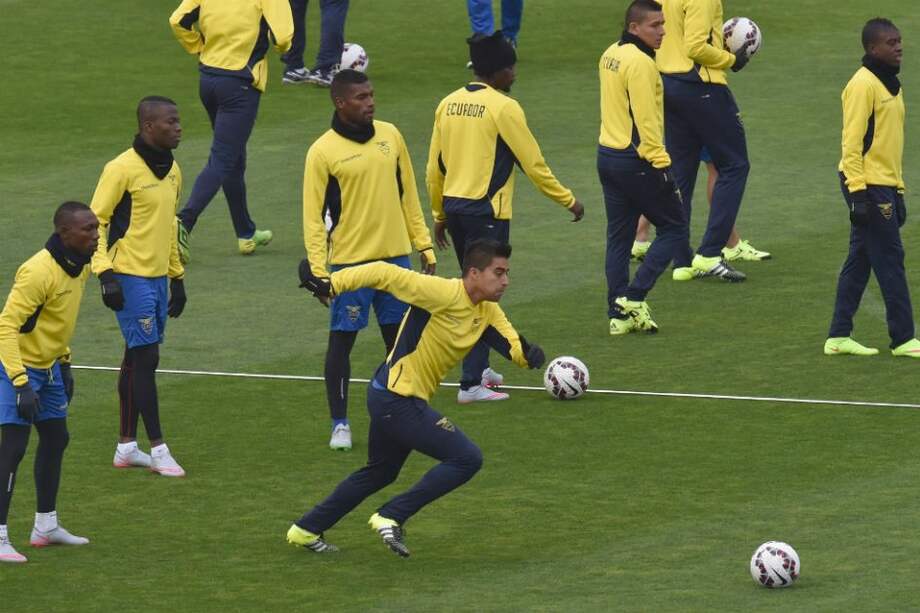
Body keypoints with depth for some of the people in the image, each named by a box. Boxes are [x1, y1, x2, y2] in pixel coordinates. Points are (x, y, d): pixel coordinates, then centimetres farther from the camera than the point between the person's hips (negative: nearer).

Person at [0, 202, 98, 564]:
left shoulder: (80, 267, 0)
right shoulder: (38, 272, -28)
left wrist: (64, 364, 21)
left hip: (49, 366, 9)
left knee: (55, 439, 16)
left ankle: (46, 526, 30)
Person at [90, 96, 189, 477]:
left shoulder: (172, 171, 11)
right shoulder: (123, 169, -13)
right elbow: (96, 220, -12)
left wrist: (177, 278, 21)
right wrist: (105, 274, -18)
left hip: (158, 277, 8)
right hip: (130, 278, -8)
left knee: (138, 360, 11)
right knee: (145, 359, -7)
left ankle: (127, 446, 17)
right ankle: (157, 449, -4)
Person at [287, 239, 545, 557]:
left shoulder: (488, 312, 4)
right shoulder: (442, 293, -21)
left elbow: (513, 346, -3)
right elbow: (384, 274, -19)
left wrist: (528, 353, -27)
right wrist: (332, 284, -22)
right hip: (397, 397, -10)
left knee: (379, 473, 27)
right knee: (467, 459, -13)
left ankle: (306, 530, 38)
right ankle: (391, 517, -8)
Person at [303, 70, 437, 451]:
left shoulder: (389, 136, 5)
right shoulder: (323, 151, -9)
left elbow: (408, 195, 13)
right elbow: (313, 215, -8)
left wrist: (424, 245, 12)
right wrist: (318, 271, -13)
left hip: (395, 255, 5)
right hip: (349, 260, -5)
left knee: (400, 336, 9)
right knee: (342, 340, 1)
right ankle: (340, 425, 10)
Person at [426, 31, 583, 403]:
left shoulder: (448, 104, 7)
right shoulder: (504, 108, -13)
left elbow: (434, 169, 11)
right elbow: (534, 165, -9)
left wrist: (439, 215, 21)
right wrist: (569, 201, 2)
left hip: (453, 206, 7)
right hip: (487, 212, -7)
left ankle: (479, 368, 31)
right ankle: (471, 384, -5)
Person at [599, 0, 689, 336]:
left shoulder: (610, 56, 11)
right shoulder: (640, 63, -19)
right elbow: (646, 119, -22)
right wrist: (660, 161, -19)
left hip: (608, 155, 9)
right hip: (637, 163, -9)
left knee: (618, 238, 12)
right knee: (675, 228, 3)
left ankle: (619, 314, 13)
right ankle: (633, 298, -4)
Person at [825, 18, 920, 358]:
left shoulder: (891, 85, 16)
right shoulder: (863, 85, -13)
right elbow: (852, 141, -17)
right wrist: (858, 191, -21)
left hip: (885, 185, 9)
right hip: (867, 186, -9)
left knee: (859, 262, 9)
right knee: (890, 260, -6)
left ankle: (839, 336, 13)